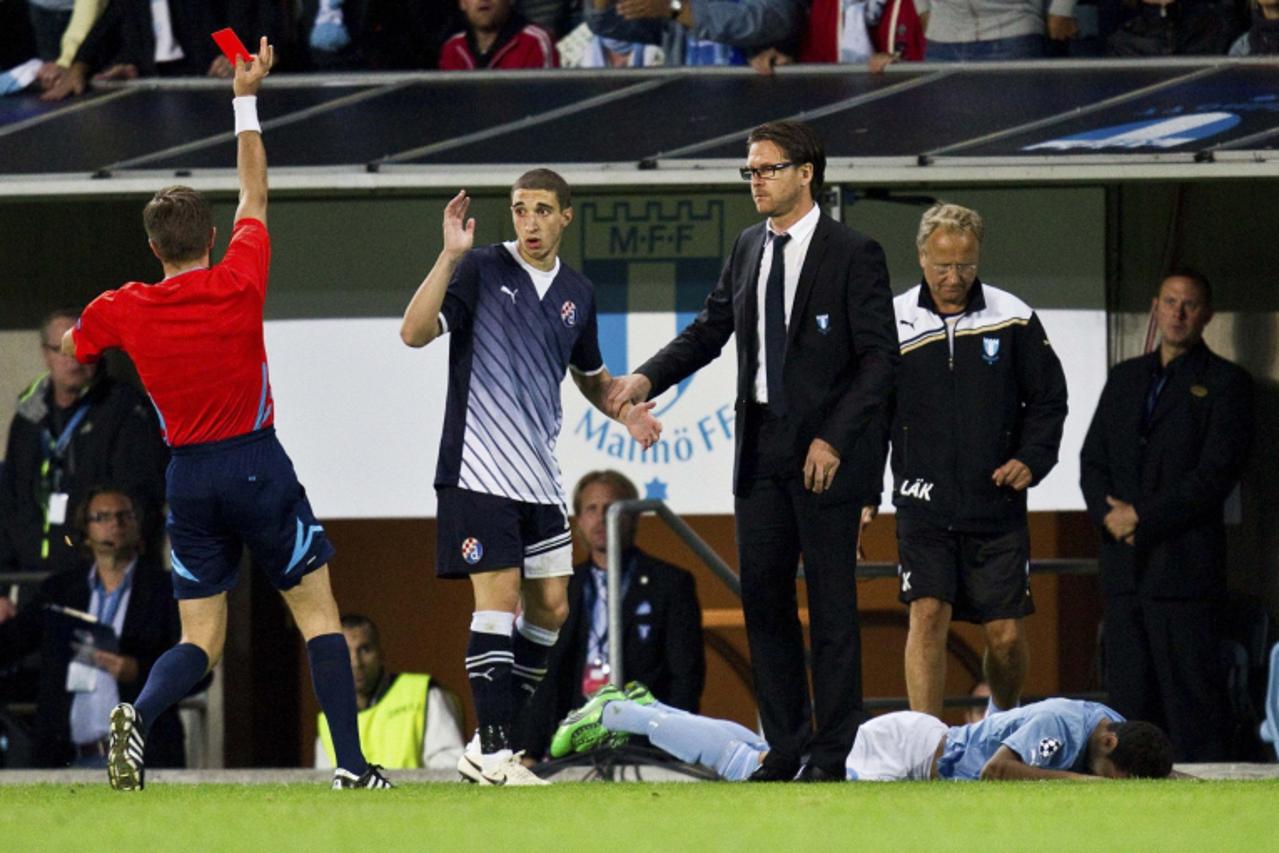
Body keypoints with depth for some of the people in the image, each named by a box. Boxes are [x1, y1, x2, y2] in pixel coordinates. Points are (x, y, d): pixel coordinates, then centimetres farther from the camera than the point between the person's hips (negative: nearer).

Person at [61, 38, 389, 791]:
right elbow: (256, 194, 6)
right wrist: (247, 96, 16)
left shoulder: (123, 310, -3)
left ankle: (141, 714, -24)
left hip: (189, 476, 3)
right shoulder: (238, 284, -8)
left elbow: (69, 352, 18)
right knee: (318, 613, 6)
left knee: (201, 641, 6)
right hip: (258, 466, -3)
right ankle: (352, 764, -1)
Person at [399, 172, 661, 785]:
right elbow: (415, 332, -18)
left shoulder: (577, 293, 12)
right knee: (499, 599, -11)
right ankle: (492, 753, -9)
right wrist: (449, 256, -26)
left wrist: (625, 410, 8)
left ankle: (493, 741, 15)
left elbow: (590, 374, 28)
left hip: (538, 476, 7)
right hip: (478, 473, -7)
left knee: (550, 608, 5)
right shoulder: (481, 269, -5)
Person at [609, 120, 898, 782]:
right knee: (763, 597, 6)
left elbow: (880, 358, -10)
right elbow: (709, 331, 16)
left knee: (831, 603, -2)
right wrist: (648, 378, -2)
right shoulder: (749, 249, 12)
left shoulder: (853, 255, -7)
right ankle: (786, 744, 14)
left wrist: (834, 440, -17)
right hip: (759, 450, 6)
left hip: (824, 453, -6)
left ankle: (834, 749, 2)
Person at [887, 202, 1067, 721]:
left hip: (997, 508, 1)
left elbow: (1048, 400, 11)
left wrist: (1031, 460, -6)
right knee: (927, 615, -14)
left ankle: (1005, 721, 30)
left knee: (1006, 635, 2)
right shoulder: (894, 323, 0)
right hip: (924, 504, -1)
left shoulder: (1013, 319, 1)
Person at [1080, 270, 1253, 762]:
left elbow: (1215, 475, -9)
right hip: (1124, 565, 6)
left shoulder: (1224, 383, 0)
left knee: (1192, 697, -8)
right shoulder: (1125, 378, 19)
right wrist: (1108, 514, -4)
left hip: (1185, 568, -6)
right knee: (1129, 691, 4)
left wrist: (1142, 516, -11)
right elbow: (1092, 459, 16)